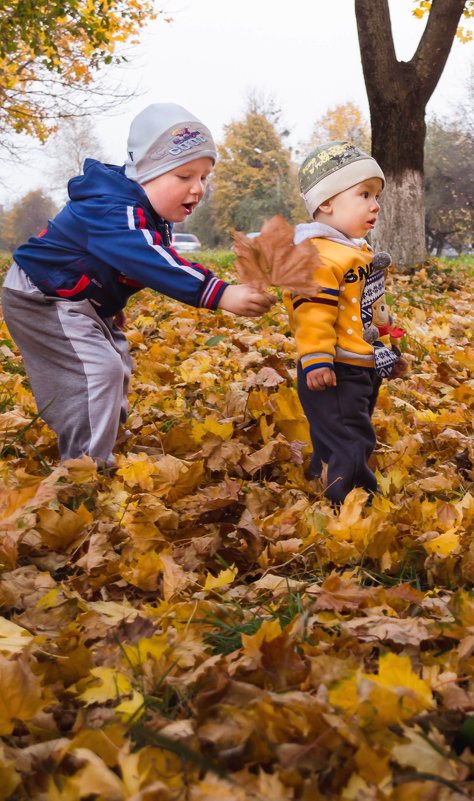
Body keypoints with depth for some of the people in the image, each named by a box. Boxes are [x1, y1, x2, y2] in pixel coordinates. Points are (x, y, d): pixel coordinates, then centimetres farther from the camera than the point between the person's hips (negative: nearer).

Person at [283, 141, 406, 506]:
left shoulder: (360, 253, 16)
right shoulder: (320, 256, -18)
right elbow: (313, 312, -25)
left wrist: (388, 351, 29)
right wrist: (315, 360, -29)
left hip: (364, 370, 10)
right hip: (335, 376, -10)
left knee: (333, 446, 20)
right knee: (349, 449, -11)